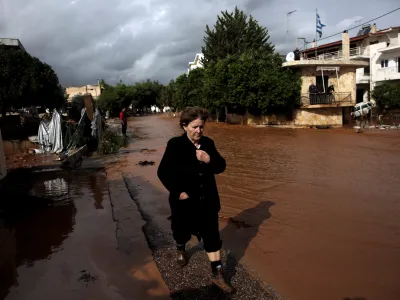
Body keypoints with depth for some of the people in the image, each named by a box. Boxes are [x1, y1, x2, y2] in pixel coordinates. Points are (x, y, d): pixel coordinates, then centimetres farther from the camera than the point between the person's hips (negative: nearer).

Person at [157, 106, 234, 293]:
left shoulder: (208, 143, -2)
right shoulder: (175, 144, -14)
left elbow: (221, 167, 0)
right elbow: (163, 172, -12)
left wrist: (210, 160, -20)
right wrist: (178, 191, -16)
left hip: (207, 200, 3)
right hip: (185, 200, -2)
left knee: (212, 236, 5)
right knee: (183, 230, 20)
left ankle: (217, 274, 18)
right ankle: (180, 249, 55)